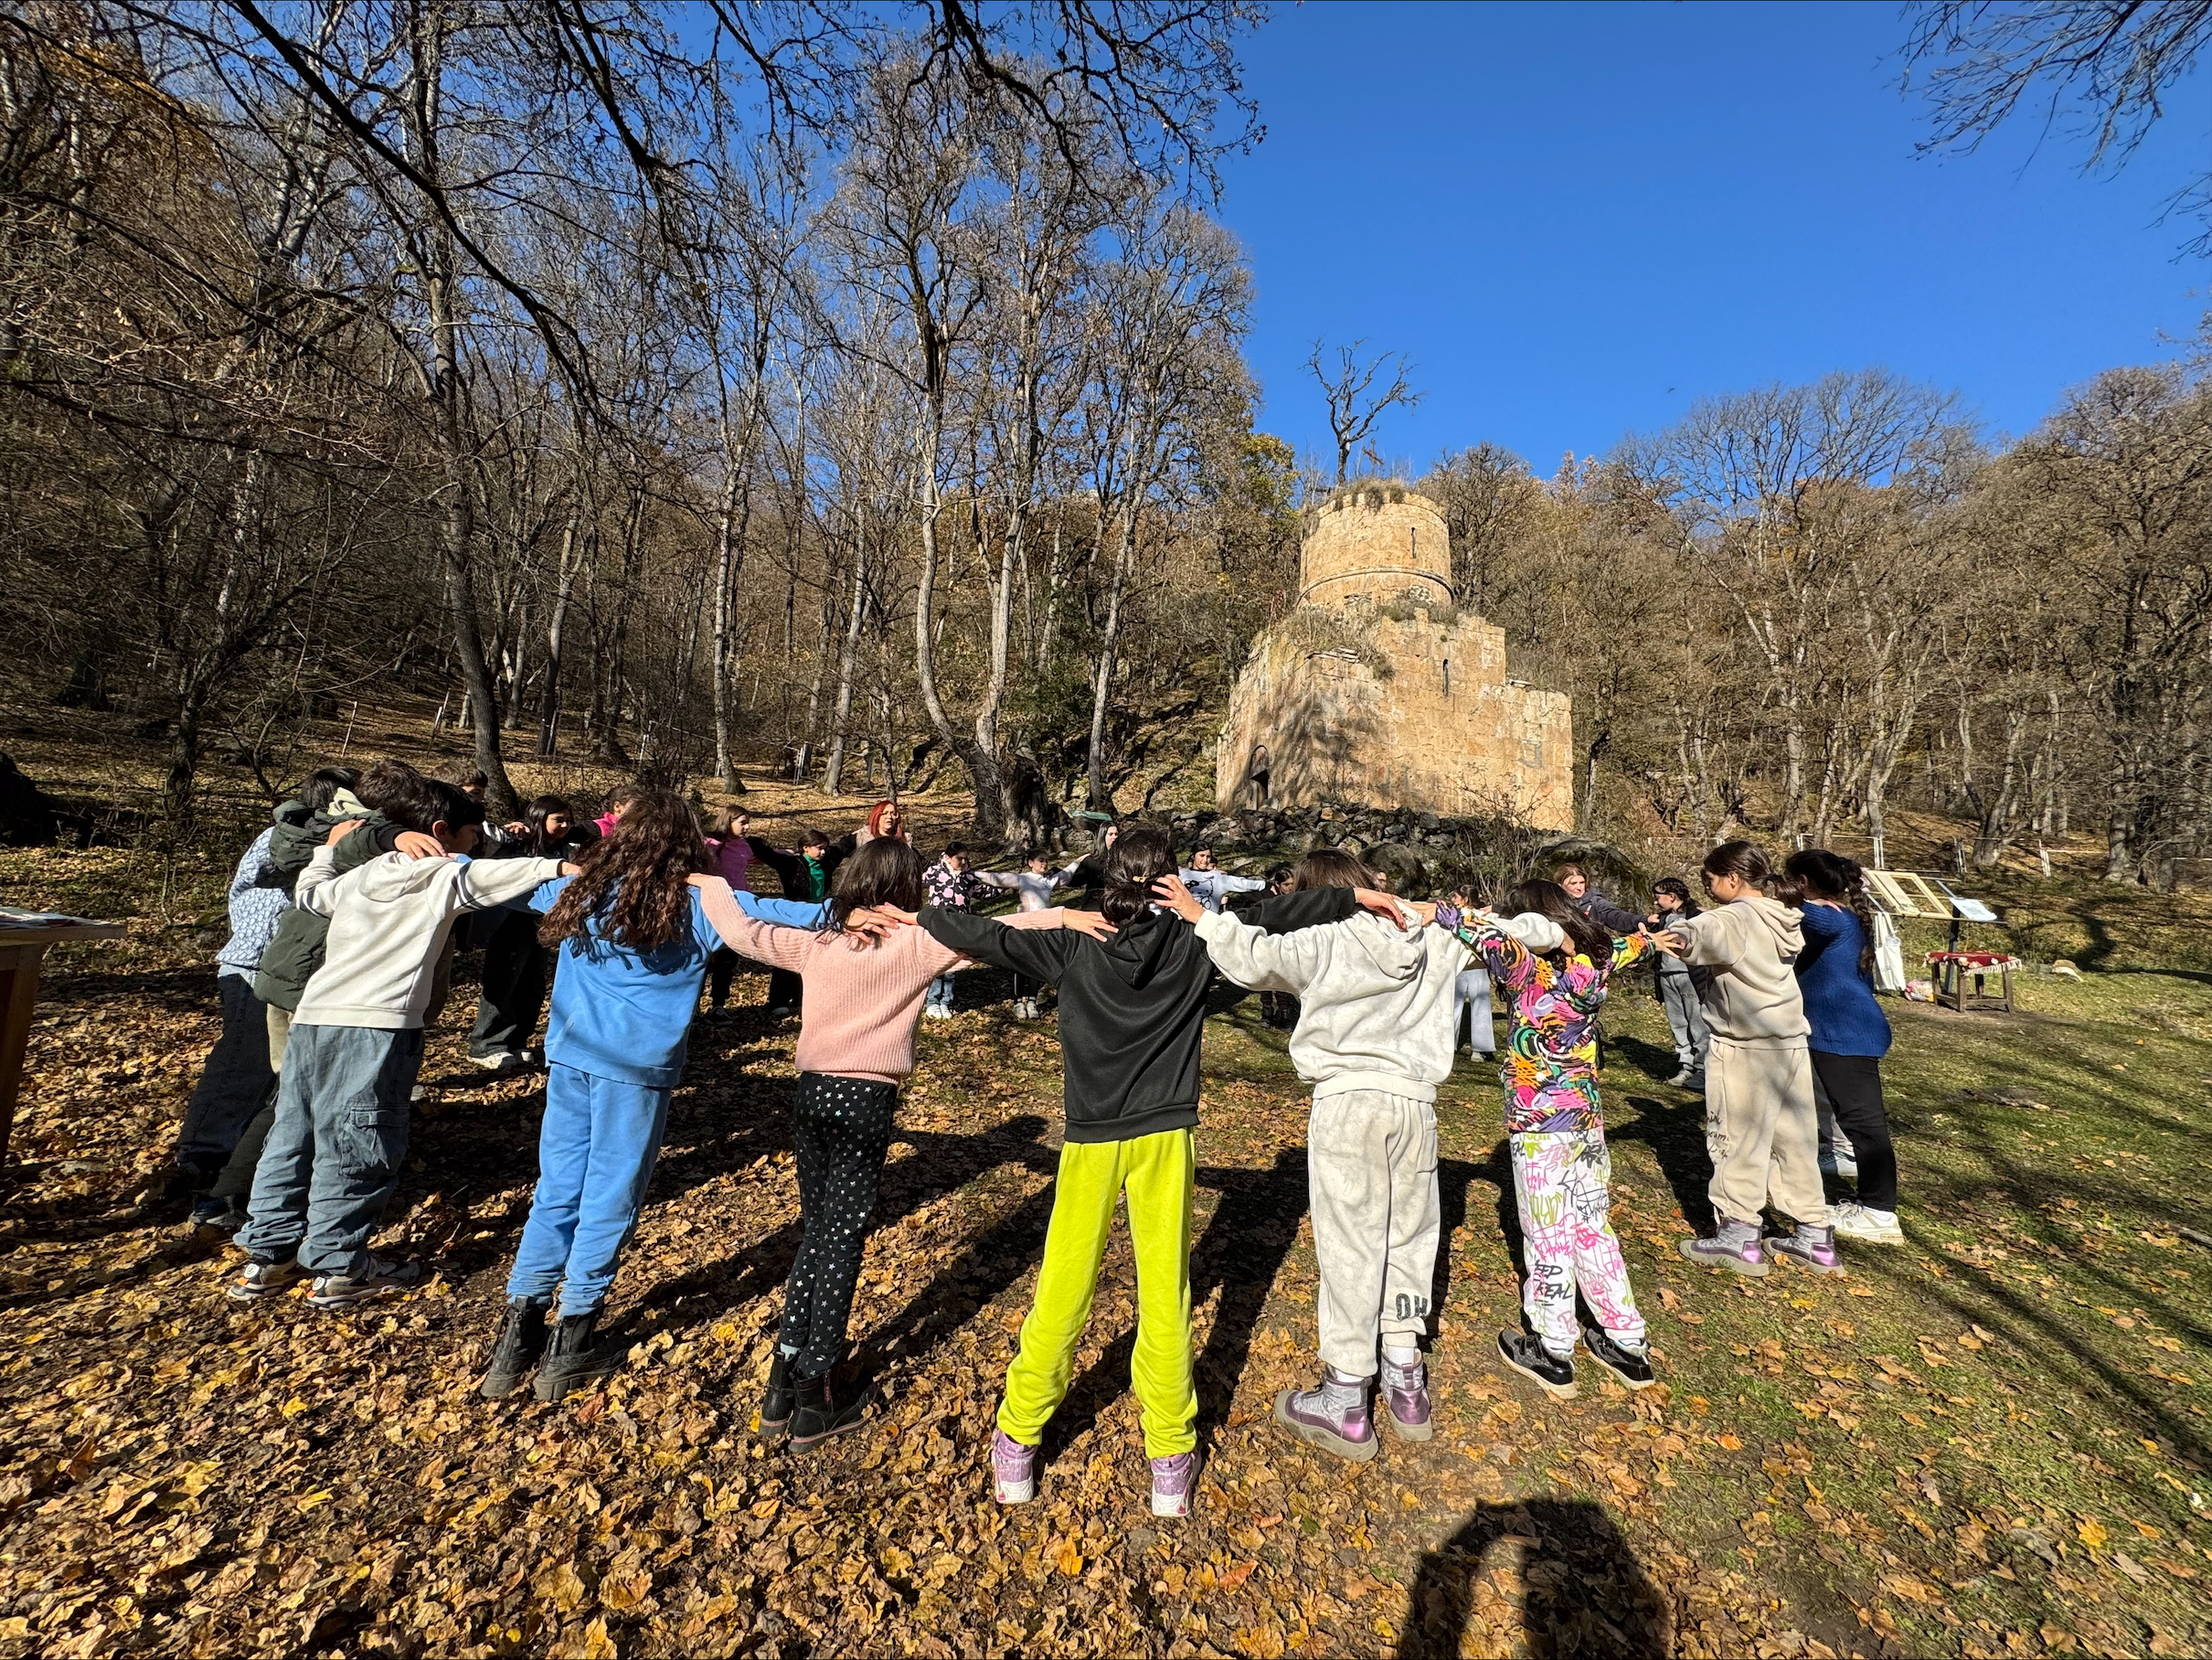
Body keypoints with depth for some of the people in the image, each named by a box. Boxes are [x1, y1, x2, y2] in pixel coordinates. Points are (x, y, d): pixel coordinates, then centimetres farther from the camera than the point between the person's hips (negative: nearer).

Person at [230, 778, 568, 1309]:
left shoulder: (360, 876, 19)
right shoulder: (444, 878, -2)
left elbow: (309, 893, 38)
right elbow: (488, 876, -22)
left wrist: (329, 848, 53)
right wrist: (556, 867, -34)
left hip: (311, 1017, 8)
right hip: (376, 1027, -8)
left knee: (293, 1136, 16)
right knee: (358, 1150, 1)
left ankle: (267, 1255, 27)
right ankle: (340, 1269, 9)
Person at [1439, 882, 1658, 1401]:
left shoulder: (1526, 968, -21)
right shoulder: (1598, 963, -3)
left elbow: (1474, 928, -27)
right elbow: (1635, 941, 17)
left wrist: (1438, 910, -13)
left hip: (1539, 1127, -6)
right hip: (1588, 1119, 6)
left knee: (1548, 1238, 7)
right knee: (1595, 1230, 19)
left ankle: (1554, 1354, 20)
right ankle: (1628, 1345, 31)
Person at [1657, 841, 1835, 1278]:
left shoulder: (1734, 919, -16)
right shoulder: (1780, 920, 10)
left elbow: (1700, 933, -40)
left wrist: (1676, 937, -56)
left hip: (1744, 1050, -8)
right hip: (1791, 1045, 8)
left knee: (1739, 1140, 1)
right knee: (1795, 1141, 15)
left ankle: (1739, 1238, 9)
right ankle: (1815, 1238, 23)